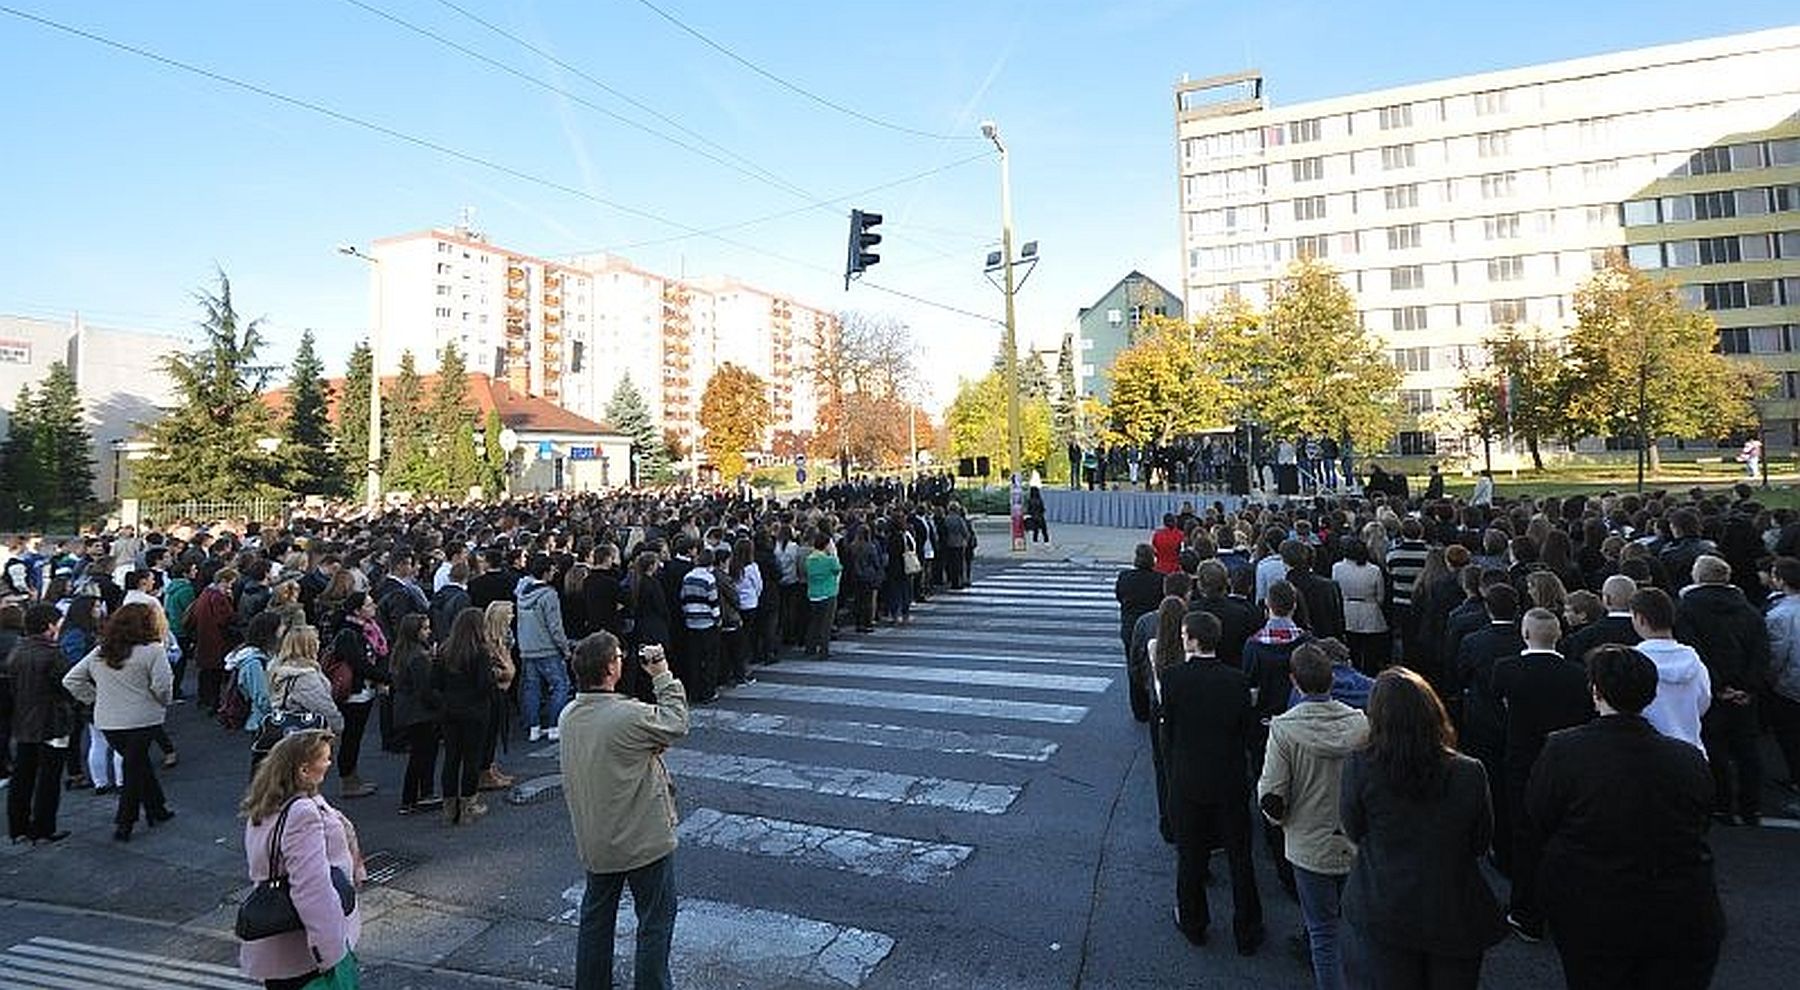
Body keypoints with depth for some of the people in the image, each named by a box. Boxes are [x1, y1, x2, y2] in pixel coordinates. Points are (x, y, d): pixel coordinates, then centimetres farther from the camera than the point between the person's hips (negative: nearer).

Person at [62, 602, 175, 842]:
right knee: (135, 770, 5)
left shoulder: (99, 653, 8)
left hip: (106, 721, 6)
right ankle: (124, 824, 9)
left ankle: (157, 810, 29)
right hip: (142, 720, -6)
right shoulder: (153, 651, -12)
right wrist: (166, 702, 2)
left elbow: (71, 681, 12)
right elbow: (162, 686, -17)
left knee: (139, 764, 20)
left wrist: (95, 699, 16)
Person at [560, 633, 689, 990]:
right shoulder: (630, 716, -29)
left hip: (593, 842, 7)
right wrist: (663, 676, -7)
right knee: (655, 921, 11)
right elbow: (677, 723, -13)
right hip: (645, 840, -7)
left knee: (596, 917, 24)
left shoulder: (568, 716, -4)